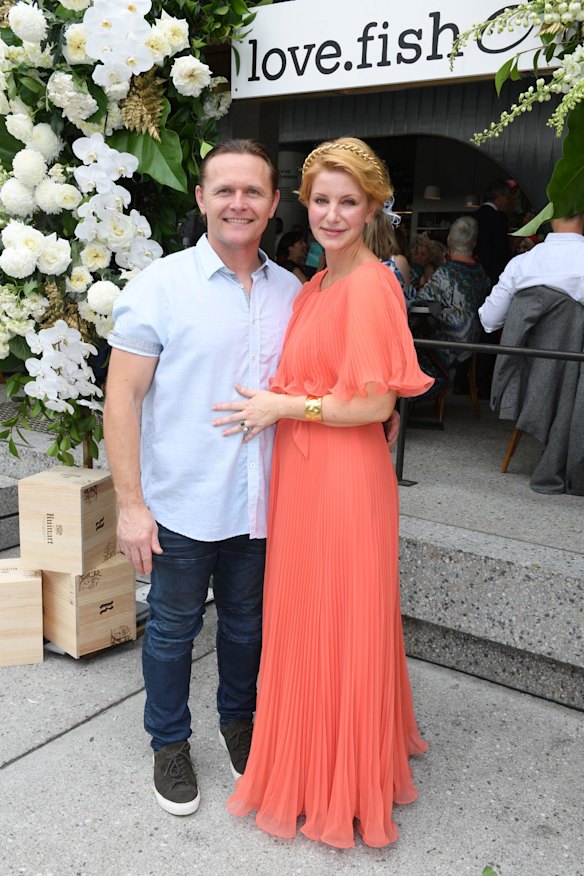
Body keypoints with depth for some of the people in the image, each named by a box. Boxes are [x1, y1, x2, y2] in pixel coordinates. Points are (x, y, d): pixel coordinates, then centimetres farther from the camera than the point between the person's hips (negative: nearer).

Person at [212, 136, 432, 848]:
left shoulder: (370, 286, -16)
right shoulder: (314, 287, 12)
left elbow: (375, 403, -20)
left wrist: (283, 407, -14)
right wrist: (274, 401, 8)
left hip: (345, 480, -9)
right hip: (303, 476, 9)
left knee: (339, 626, 6)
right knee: (307, 621, 19)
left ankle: (344, 786, 29)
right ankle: (313, 757, 41)